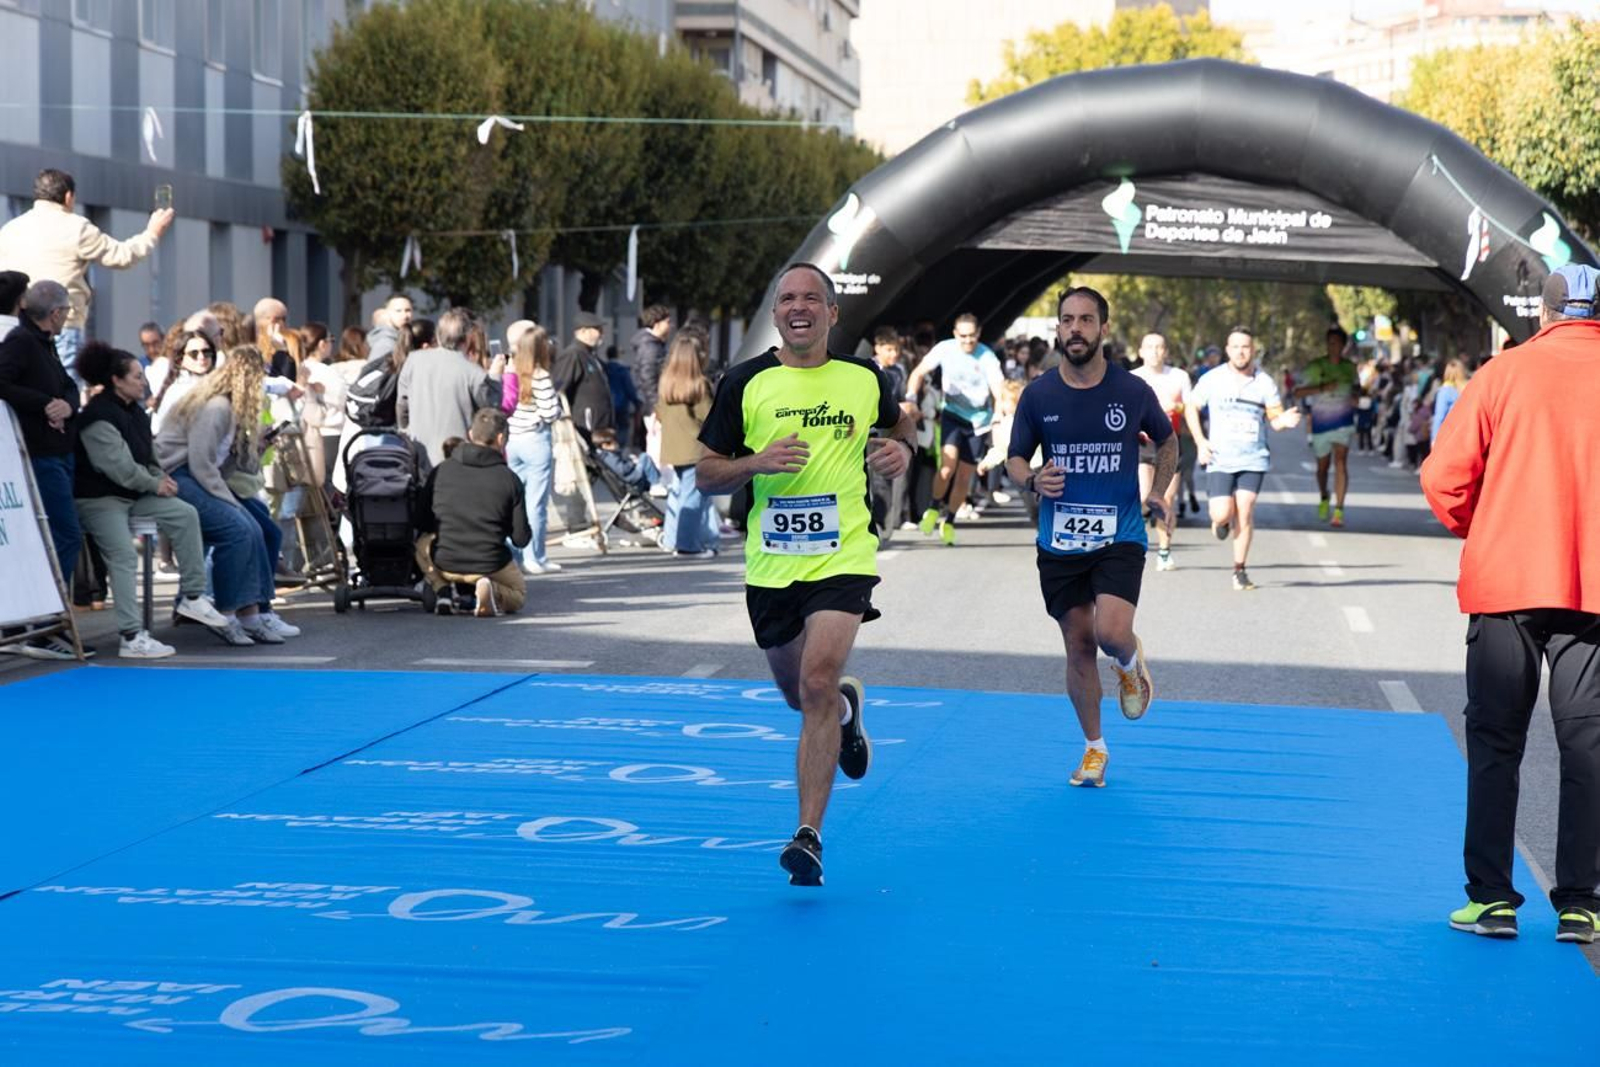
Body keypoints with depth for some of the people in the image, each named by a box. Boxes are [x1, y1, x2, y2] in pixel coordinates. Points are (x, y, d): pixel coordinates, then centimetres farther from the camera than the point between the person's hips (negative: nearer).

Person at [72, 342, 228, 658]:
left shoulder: (135, 411, 12)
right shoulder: (98, 416, -18)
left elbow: (146, 455, 20)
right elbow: (118, 465, -23)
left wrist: (160, 478, 0)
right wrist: (155, 484, -12)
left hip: (133, 493, 9)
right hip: (99, 498, -9)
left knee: (185, 515, -3)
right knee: (124, 557, -24)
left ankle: (191, 597, 3)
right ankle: (132, 638, -28)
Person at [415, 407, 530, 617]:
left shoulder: (440, 471, -2)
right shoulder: (508, 479, -8)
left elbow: (422, 521, 8)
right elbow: (521, 538, -6)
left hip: (444, 563, 2)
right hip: (491, 566, -2)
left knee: (422, 543, 34)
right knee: (518, 593, 28)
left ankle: (442, 589, 6)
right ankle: (491, 591, -8)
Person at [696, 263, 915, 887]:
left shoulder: (865, 379, 3)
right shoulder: (745, 383, 0)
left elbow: (897, 422, 24)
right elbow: (705, 475, 2)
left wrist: (900, 449, 0)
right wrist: (757, 463, -17)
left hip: (843, 558, -2)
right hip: (770, 565, 2)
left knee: (818, 683, -19)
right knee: (798, 693, 15)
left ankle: (809, 835, -15)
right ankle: (848, 706, 54)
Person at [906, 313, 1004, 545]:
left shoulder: (986, 357, -12)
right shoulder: (945, 349, -8)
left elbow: (998, 389, -20)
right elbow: (919, 372, -3)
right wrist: (910, 397, -20)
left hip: (978, 420, 1)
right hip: (952, 415, -1)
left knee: (965, 475, 5)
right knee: (948, 464, -22)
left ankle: (949, 522, 23)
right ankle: (934, 508, 1)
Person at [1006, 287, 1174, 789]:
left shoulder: (1133, 391, -3)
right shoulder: (1037, 394, -2)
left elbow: (1167, 440, 16)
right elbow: (1016, 457, 7)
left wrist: (1158, 491, 1)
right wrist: (1032, 479, -15)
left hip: (1120, 536, -2)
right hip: (1059, 541, 2)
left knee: (1112, 632, -21)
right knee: (1078, 646, 5)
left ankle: (1130, 663, 18)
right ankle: (1094, 749, 22)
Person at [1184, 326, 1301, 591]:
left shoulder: (1265, 382, -1)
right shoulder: (1212, 380, -1)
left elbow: (1275, 417, 4)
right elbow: (1191, 408, 10)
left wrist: (1284, 420, -20)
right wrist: (1200, 442, -1)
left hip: (1253, 459, 0)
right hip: (1220, 459, 0)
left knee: (1245, 512, -8)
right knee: (1222, 514, -9)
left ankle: (1239, 570, 3)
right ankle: (1221, 520, 31)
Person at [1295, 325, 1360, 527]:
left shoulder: (1350, 367, 3)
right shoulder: (1315, 367, -6)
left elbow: (1357, 387, 23)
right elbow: (1297, 393, -13)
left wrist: (1355, 396, -1)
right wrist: (1322, 388, -25)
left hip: (1343, 422, 0)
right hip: (1320, 423, 0)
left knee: (1340, 462, -16)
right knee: (1322, 466, 14)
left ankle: (1339, 511, -20)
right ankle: (1324, 497, 44)